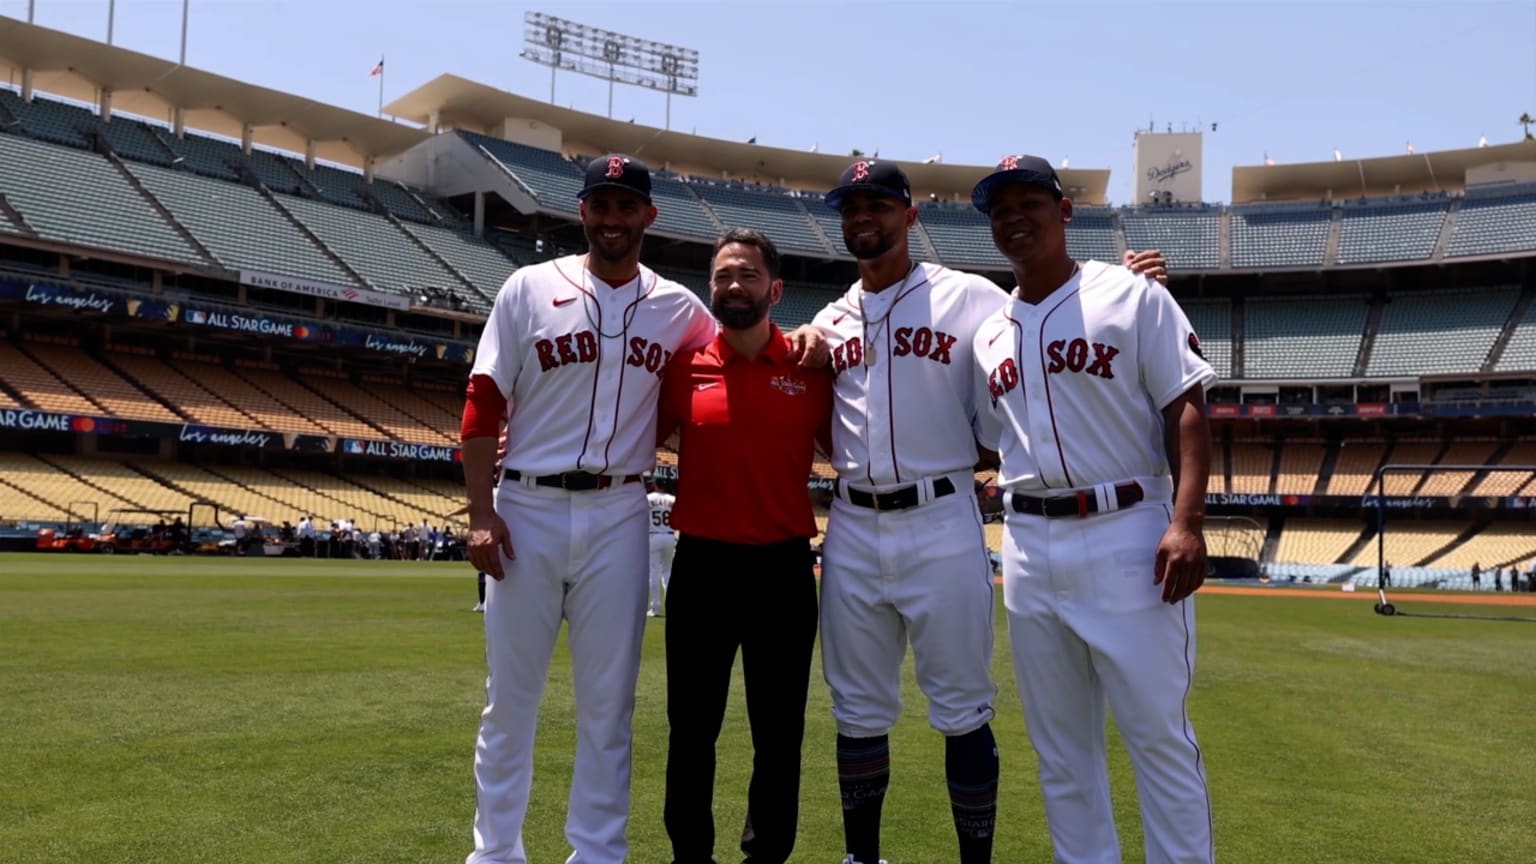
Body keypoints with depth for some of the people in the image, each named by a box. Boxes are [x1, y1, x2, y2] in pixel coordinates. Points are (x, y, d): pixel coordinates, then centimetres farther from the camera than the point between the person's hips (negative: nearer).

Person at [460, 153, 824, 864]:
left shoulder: (676, 307, 7)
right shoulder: (530, 288, 2)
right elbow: (482, 405, 0)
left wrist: (801, 345, -6)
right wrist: (481, 512, -7)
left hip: (618, 518, 2)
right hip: (527, 511, -1)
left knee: (607, 701, 8)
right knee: (509, 696, 7)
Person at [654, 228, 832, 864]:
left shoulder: (811, 369, 0)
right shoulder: (684, 366, 1)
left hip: (784, 571, 0)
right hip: (701, 568, 0)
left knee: (780, 729, 12)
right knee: (691, 725, 11)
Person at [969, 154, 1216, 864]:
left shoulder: (1133, 297, 0)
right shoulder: (990, 333, 14)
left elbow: (1186, 410, -7)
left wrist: (1187, 522, -17)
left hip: (1127, 538, -5)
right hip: (1028, 546, 5)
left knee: (1159, 732, -2)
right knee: (1060, 744, 12)